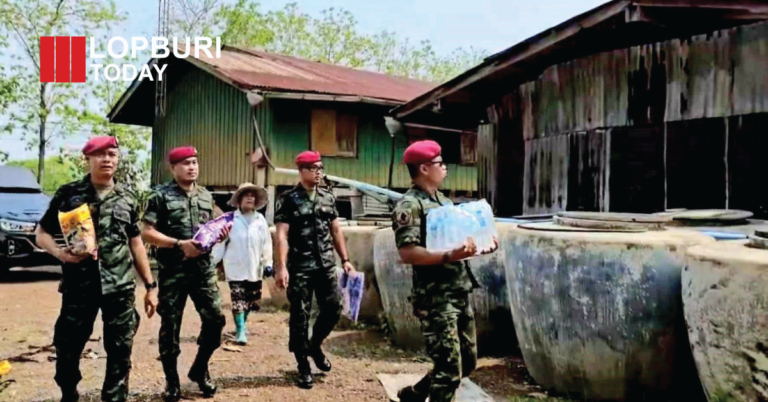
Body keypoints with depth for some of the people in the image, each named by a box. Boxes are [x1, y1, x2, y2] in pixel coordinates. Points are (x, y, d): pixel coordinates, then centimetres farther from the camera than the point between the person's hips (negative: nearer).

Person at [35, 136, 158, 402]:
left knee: (121, 350, 5)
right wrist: (60, 252, -19)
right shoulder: (68, 194, 0)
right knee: (68, 348, 7)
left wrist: (150, 285, 12)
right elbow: (42, 233, 3)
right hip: (78, 287, -1)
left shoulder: (127, 199, 8)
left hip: (121, 288, 2)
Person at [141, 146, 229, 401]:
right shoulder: (161, 196, -4)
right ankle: (172, 381, 19)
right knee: (170, 326, 4)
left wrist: (220, 234, -1)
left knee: (215, 319, 2)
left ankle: (200, 369, 24)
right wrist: (179, 244, -19)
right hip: (173, 271, -4)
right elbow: (147, 233, -9)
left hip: (204, 268, 4)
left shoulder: (206, 196, 13)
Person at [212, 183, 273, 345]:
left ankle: (242, 324, 33)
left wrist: (268, 262, 1)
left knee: (251, 300, 12)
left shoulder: (260, 219, 4)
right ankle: (241, 331, 1)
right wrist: (212, 262, -6)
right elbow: (221, 241, -4)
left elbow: (266, 242, 5)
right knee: (238, 301, -4)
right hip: (236, 268, -3)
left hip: (254, 268, 3)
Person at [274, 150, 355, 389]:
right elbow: (282, 235, -11)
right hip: (300, 268, -5)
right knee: (300, 317, 2)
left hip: (326, 265, 5)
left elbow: (336, 230, 16)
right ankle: (303, 366, 15)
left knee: (334, 309, 6)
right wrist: (282, 267, -20)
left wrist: (345, 259, 11)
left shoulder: (328, 198, 11)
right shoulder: (288, 200, -5)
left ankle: (315, 345, 32)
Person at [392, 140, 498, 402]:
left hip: (460, 293, 9)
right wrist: (449, 256, -31)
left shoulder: (444, 201, 16)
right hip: (435, 298, -9)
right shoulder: (409, 206, -12)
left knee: (467, 362, 17)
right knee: (450, 369, -5)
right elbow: (407, 253, -22)